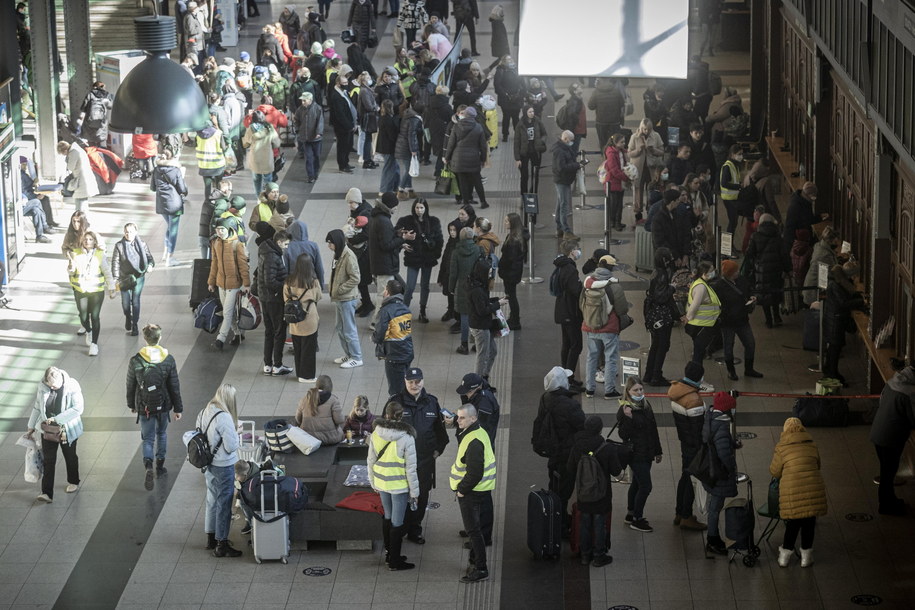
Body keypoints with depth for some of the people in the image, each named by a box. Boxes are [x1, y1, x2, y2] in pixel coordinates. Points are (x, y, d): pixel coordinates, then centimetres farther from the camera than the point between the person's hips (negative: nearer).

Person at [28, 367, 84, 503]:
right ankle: (47, 493, -4)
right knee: (48, 460, -3)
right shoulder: (43, 387, -10)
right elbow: (37, 407, 3)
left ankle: (73, 482, 43)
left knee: (70, 457, 19)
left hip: (67, 429, -2)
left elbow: (77, 409, -27)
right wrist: (31, 428, 8)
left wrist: (56, 419, -31)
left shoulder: (72, 386, -21)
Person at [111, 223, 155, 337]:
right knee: (125, 302, 4)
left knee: (135, 302, 1)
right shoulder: (119, 246, -7)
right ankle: (128, 317, 37)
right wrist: (116, 279, -11)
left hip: (139, 277, 0)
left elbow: (149, 257, 4)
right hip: (125, 278, 0)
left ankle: (135, 326, 14)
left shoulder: (142, 244, -3)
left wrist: (150, 265, -19)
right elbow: (115, 263, -6)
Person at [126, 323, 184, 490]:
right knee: (161, 434, 23)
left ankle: (149, 467, -16)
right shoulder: (168, 360, -12)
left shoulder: (135, 361, -13)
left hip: (144, 407, -1)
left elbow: (131, 386, -3)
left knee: (148, 438, 7)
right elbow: (175, 387, -6)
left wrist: (131, 404, 14)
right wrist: (178, 408, 4)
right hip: (163, 405, 1)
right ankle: (160, 466, 32)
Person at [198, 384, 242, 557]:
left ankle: (211, 538, 34)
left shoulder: (203, 412, 0)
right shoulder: (224, 418, -25)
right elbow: (231, 446, -21)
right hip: (223, 466, -8)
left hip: (208, 464, 8)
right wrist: (235, 433, -4)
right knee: (223, 503, 2)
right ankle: (221, 545, 8)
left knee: (212, 500, 22)